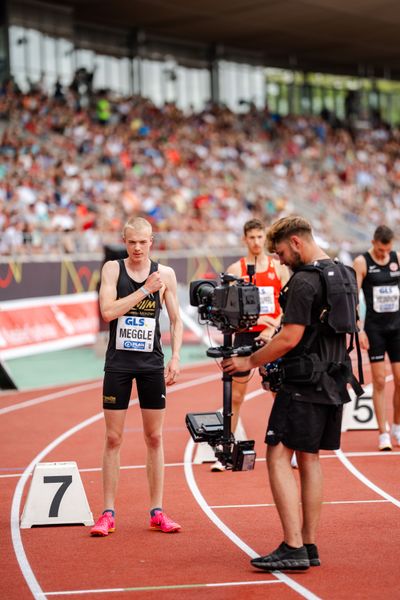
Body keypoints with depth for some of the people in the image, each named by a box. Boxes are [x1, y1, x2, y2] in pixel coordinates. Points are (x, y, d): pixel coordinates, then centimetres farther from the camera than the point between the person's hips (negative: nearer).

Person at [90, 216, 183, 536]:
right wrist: (145, 290, -16)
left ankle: (157, 511, 12)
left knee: (155, 438, 5)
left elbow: (176, 320, 8)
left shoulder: (165, 274, 2)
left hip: (152, 363, 1)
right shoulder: (112, 269, -2)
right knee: (113, 439, 1)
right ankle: (108, 513, 6)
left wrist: (175, 358, -2)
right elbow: (108, 311, -15)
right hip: (118, 362, -1)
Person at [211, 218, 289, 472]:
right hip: (245, 335, -1)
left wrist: (272, 328, -13)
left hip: (273, 337, 1)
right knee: (235, 396, 2)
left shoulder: (279, 267, 5)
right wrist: (256, 317, -20)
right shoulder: (236, 269, 1)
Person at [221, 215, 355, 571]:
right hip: (332, 382, 9)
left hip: (303, 384, -9)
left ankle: (293, 548, -13)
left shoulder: (303, 281, -16)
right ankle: (309, 546, 14)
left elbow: (290, 338, -20)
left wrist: (250, 361, -8)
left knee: (279, 456, -7)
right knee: (309, 458, 13)